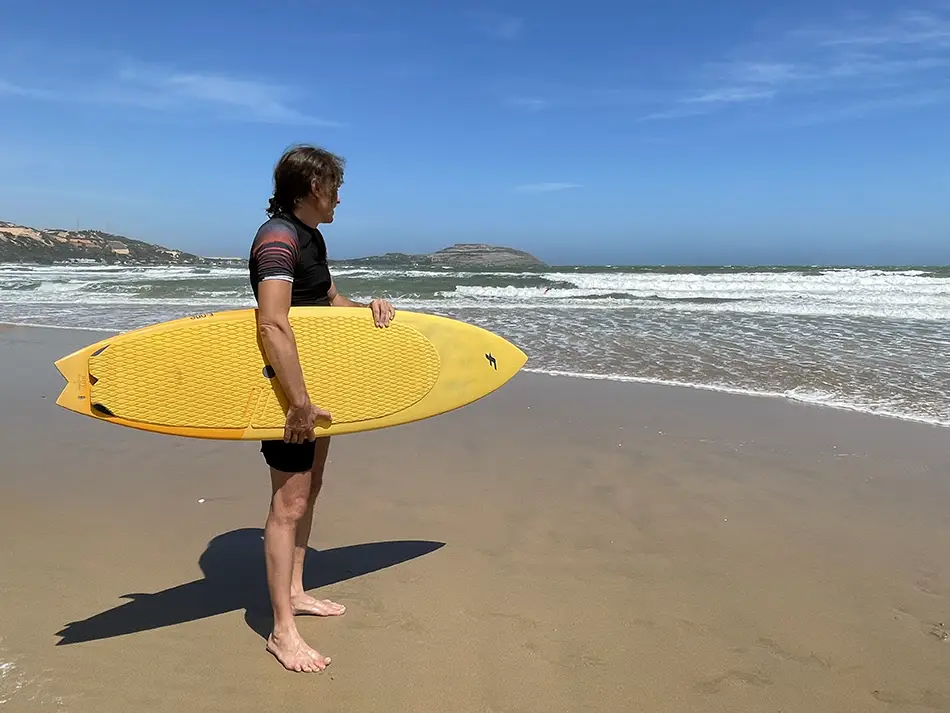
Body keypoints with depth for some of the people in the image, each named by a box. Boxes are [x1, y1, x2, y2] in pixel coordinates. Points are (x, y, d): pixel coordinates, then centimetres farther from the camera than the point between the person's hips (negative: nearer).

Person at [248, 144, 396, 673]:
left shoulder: (311, 238, 14)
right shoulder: (278, 237, -19)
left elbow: (331, 300, 22)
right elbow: (272, 325, -30)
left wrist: (367, 307, 1)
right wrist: (300, 402, -30)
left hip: (318, 380, 10)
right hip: (290, 386, -10)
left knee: (309, 491, 17)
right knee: (290, 501, -5)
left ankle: (295, 591, 32)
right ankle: (283, 630, 6)